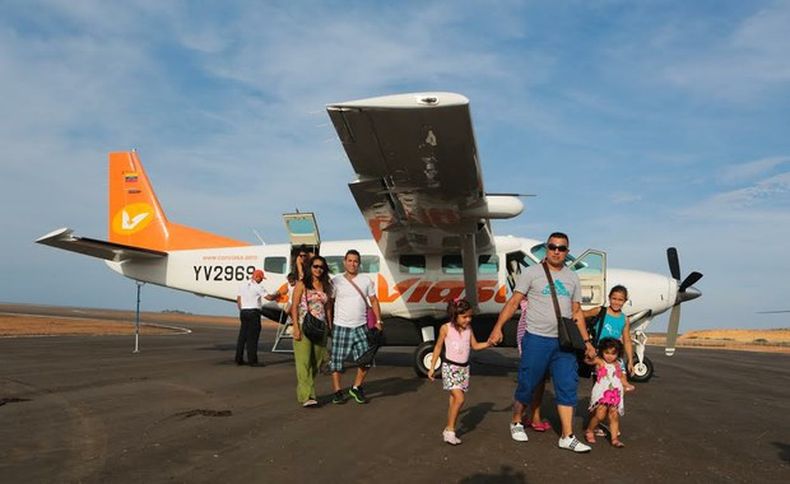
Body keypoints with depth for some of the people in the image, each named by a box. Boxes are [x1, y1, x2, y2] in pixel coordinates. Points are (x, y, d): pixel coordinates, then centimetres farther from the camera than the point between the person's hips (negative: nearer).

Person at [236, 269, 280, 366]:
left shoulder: (243, 285, 12)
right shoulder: (257, 287, -10)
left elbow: (238, 300, 16)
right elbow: (269, 297, -13)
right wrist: (277, 295, 5)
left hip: (243, 312, 7)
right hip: (253, 312, -7)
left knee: (242, 336, 11)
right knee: (252, 337, -4)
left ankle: (239, 359, 15)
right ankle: (252, 360, -2)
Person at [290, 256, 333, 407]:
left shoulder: (326, 287, 12)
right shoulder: (302, 284, -1)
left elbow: (328, 308, 15)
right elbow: (294, 306, -5)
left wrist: (330, 327, 9)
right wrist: (296, 328, -13)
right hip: (304, 327, -5)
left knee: (316, 362, 8)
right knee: (304, 361, -9)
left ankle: (303, 390, 22)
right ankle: (307, 396, -11)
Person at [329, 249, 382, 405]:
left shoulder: (366, 280, 7)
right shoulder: (336, 281, -2)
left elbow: (374, 301, 12)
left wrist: (378, 321, 5)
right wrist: (328, 323, -6)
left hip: (360, 327, 3)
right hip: (341, 327, -2)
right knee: (336, 360, 2)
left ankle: (356, 388, 20)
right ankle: (337, 391, 14)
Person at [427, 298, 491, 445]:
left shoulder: (468, 328, 3)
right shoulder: (446, 328, -9)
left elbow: (475, 346, 14)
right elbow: (438, 347, 1)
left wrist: (488, 343, -5)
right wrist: (432, 367, 2)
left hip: (464, 368, 5)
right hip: (450, 367, -5)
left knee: (454, 401, 7)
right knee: (459, 399, -17)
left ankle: (448, 431, 16)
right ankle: (450, 430, -6)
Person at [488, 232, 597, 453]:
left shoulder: (572, 278, 12)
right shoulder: (532, 272, -2)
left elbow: (577, 312, 15)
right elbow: (513, 302, -5)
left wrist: (586, 340, 11)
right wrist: (498, 327, -15)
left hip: (564, 342, 4)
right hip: (536, 339, -4)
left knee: (568, 387, 1)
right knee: (527, 384, 5)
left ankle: (567, 437, 7)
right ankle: (516, 422, 26)